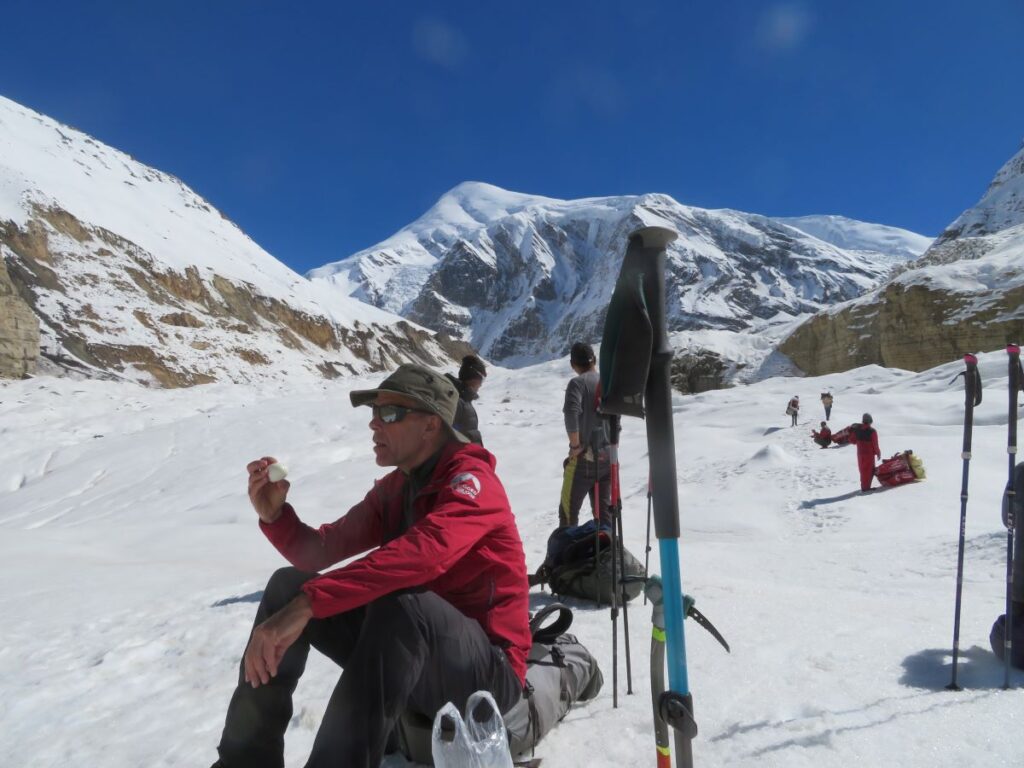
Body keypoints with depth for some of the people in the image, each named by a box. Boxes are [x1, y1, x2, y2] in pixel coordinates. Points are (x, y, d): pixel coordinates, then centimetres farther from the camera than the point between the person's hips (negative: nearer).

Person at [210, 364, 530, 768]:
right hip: (409, 655, 8)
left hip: (487, 672, -8)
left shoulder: (471, 479, -18)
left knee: (399, 600, -39)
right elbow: (320, 552, 9)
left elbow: (424, 552, -38)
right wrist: (274, 514, -11)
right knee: (288, 585, 0)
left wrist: (307, 604, -41)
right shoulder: (392, 488, 8)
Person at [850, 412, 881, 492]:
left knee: (863, 470, 16)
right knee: (869, 470, 4)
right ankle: (866, 488, 3)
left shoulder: (856, 429, -4)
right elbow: (875, 444, -15)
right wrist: (878, 453, -2)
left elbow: (852, 440, 4)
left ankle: (864, 486, 22)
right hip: (870, 453, -5)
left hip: (860, 453, 5)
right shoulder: (872, 431, -17)